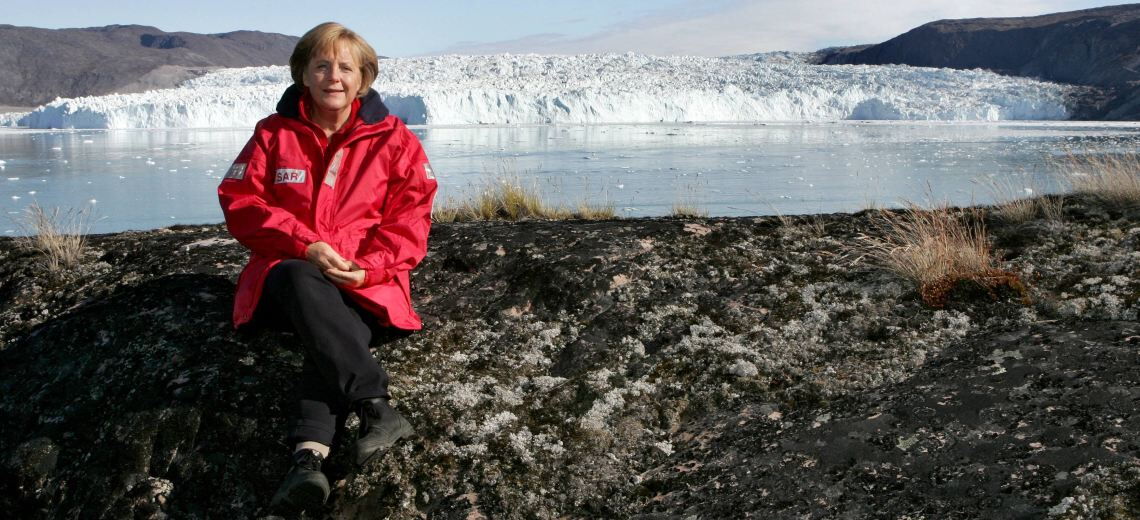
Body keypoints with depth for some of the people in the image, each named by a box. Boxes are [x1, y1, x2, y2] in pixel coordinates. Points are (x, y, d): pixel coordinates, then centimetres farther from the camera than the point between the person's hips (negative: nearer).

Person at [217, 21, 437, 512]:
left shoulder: (393, 139, 7)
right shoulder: (274, 133, 8)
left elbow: (410, 219, 2)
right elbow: (241, 203, 0)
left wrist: (369, 265, -17)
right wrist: (305, 246, -15)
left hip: (364, 282, 0)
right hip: (291, 274, 0)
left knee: (334, 335, -34)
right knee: (301, 282, -38)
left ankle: (309, 452, -48)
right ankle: (376, 407, -44)